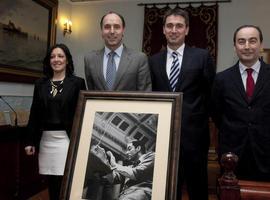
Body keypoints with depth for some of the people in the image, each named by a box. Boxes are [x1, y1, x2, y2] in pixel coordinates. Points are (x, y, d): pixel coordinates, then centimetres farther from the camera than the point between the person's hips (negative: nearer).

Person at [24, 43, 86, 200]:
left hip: (67, 138, -3)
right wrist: (31, 141, 7)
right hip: (46, 139, 4)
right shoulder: (41, 84, 9)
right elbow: (34, 114, 10)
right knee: (52, 184, 11)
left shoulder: (77, 82, -1)